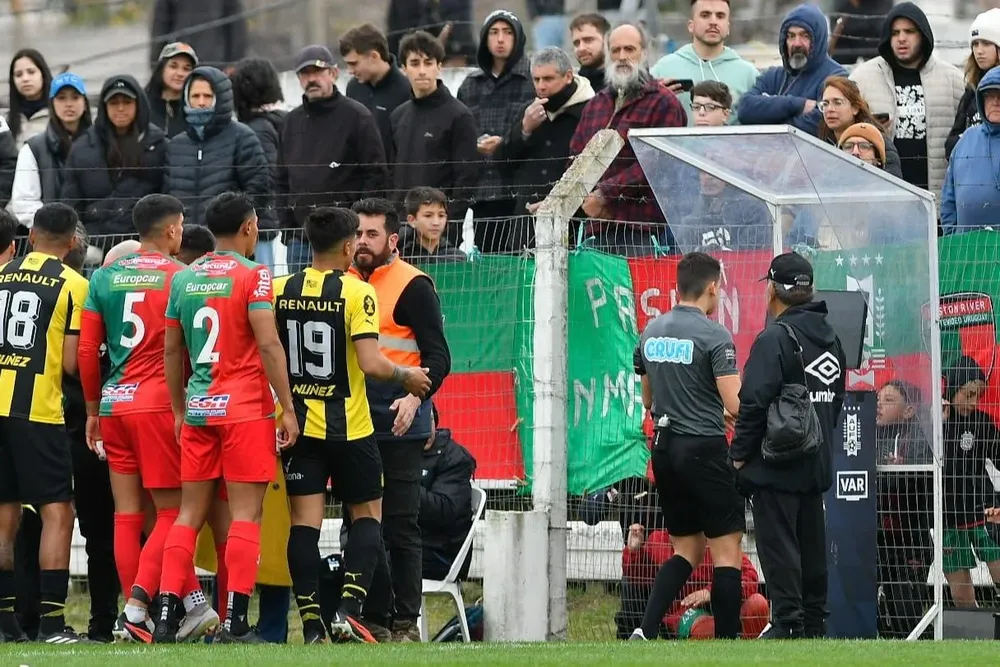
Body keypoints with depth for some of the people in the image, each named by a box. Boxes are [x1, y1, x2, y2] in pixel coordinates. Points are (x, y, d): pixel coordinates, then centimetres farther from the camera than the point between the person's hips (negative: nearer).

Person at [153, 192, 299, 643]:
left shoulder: (183, 280, 10)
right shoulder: (252, 276, -7)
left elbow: (171, 351, 14)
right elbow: (268, 344, -13)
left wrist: (179, 410, 22)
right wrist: (288, 408, -9)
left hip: (198, 410, 5)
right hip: (245, 409, -5)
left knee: (190, 513, 8)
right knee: (245, 514, -4)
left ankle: (166, 616, 2)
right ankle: (235, 623, -10)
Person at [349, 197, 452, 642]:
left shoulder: (412, 286, -6)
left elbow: (438, 356, -10)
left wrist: (415, 396, -25)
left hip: (398, 425, -6)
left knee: (400, 525, -4)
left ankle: (406, 622, -2)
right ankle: (371, 616, 13)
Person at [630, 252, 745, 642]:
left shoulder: (651, 332, 9)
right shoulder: (713, 335, -12)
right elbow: (735, 405, -17)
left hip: (664, 449, 7)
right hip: (704, 449, -7)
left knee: (686, 549, 15)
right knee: (726, 549, 1)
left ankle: (646, 630, -1)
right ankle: (727, 642, -2)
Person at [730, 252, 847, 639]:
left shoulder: (775, 339, -15)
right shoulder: (830, 338, 11)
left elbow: (754, 403, -19)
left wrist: (739, 455, -11)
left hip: (777, 466, -8)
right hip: (817, 464, 8)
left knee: (778, 545, -5)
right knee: (811, 545, 13)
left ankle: (788, 623, -9)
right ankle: (814, 624, 17)